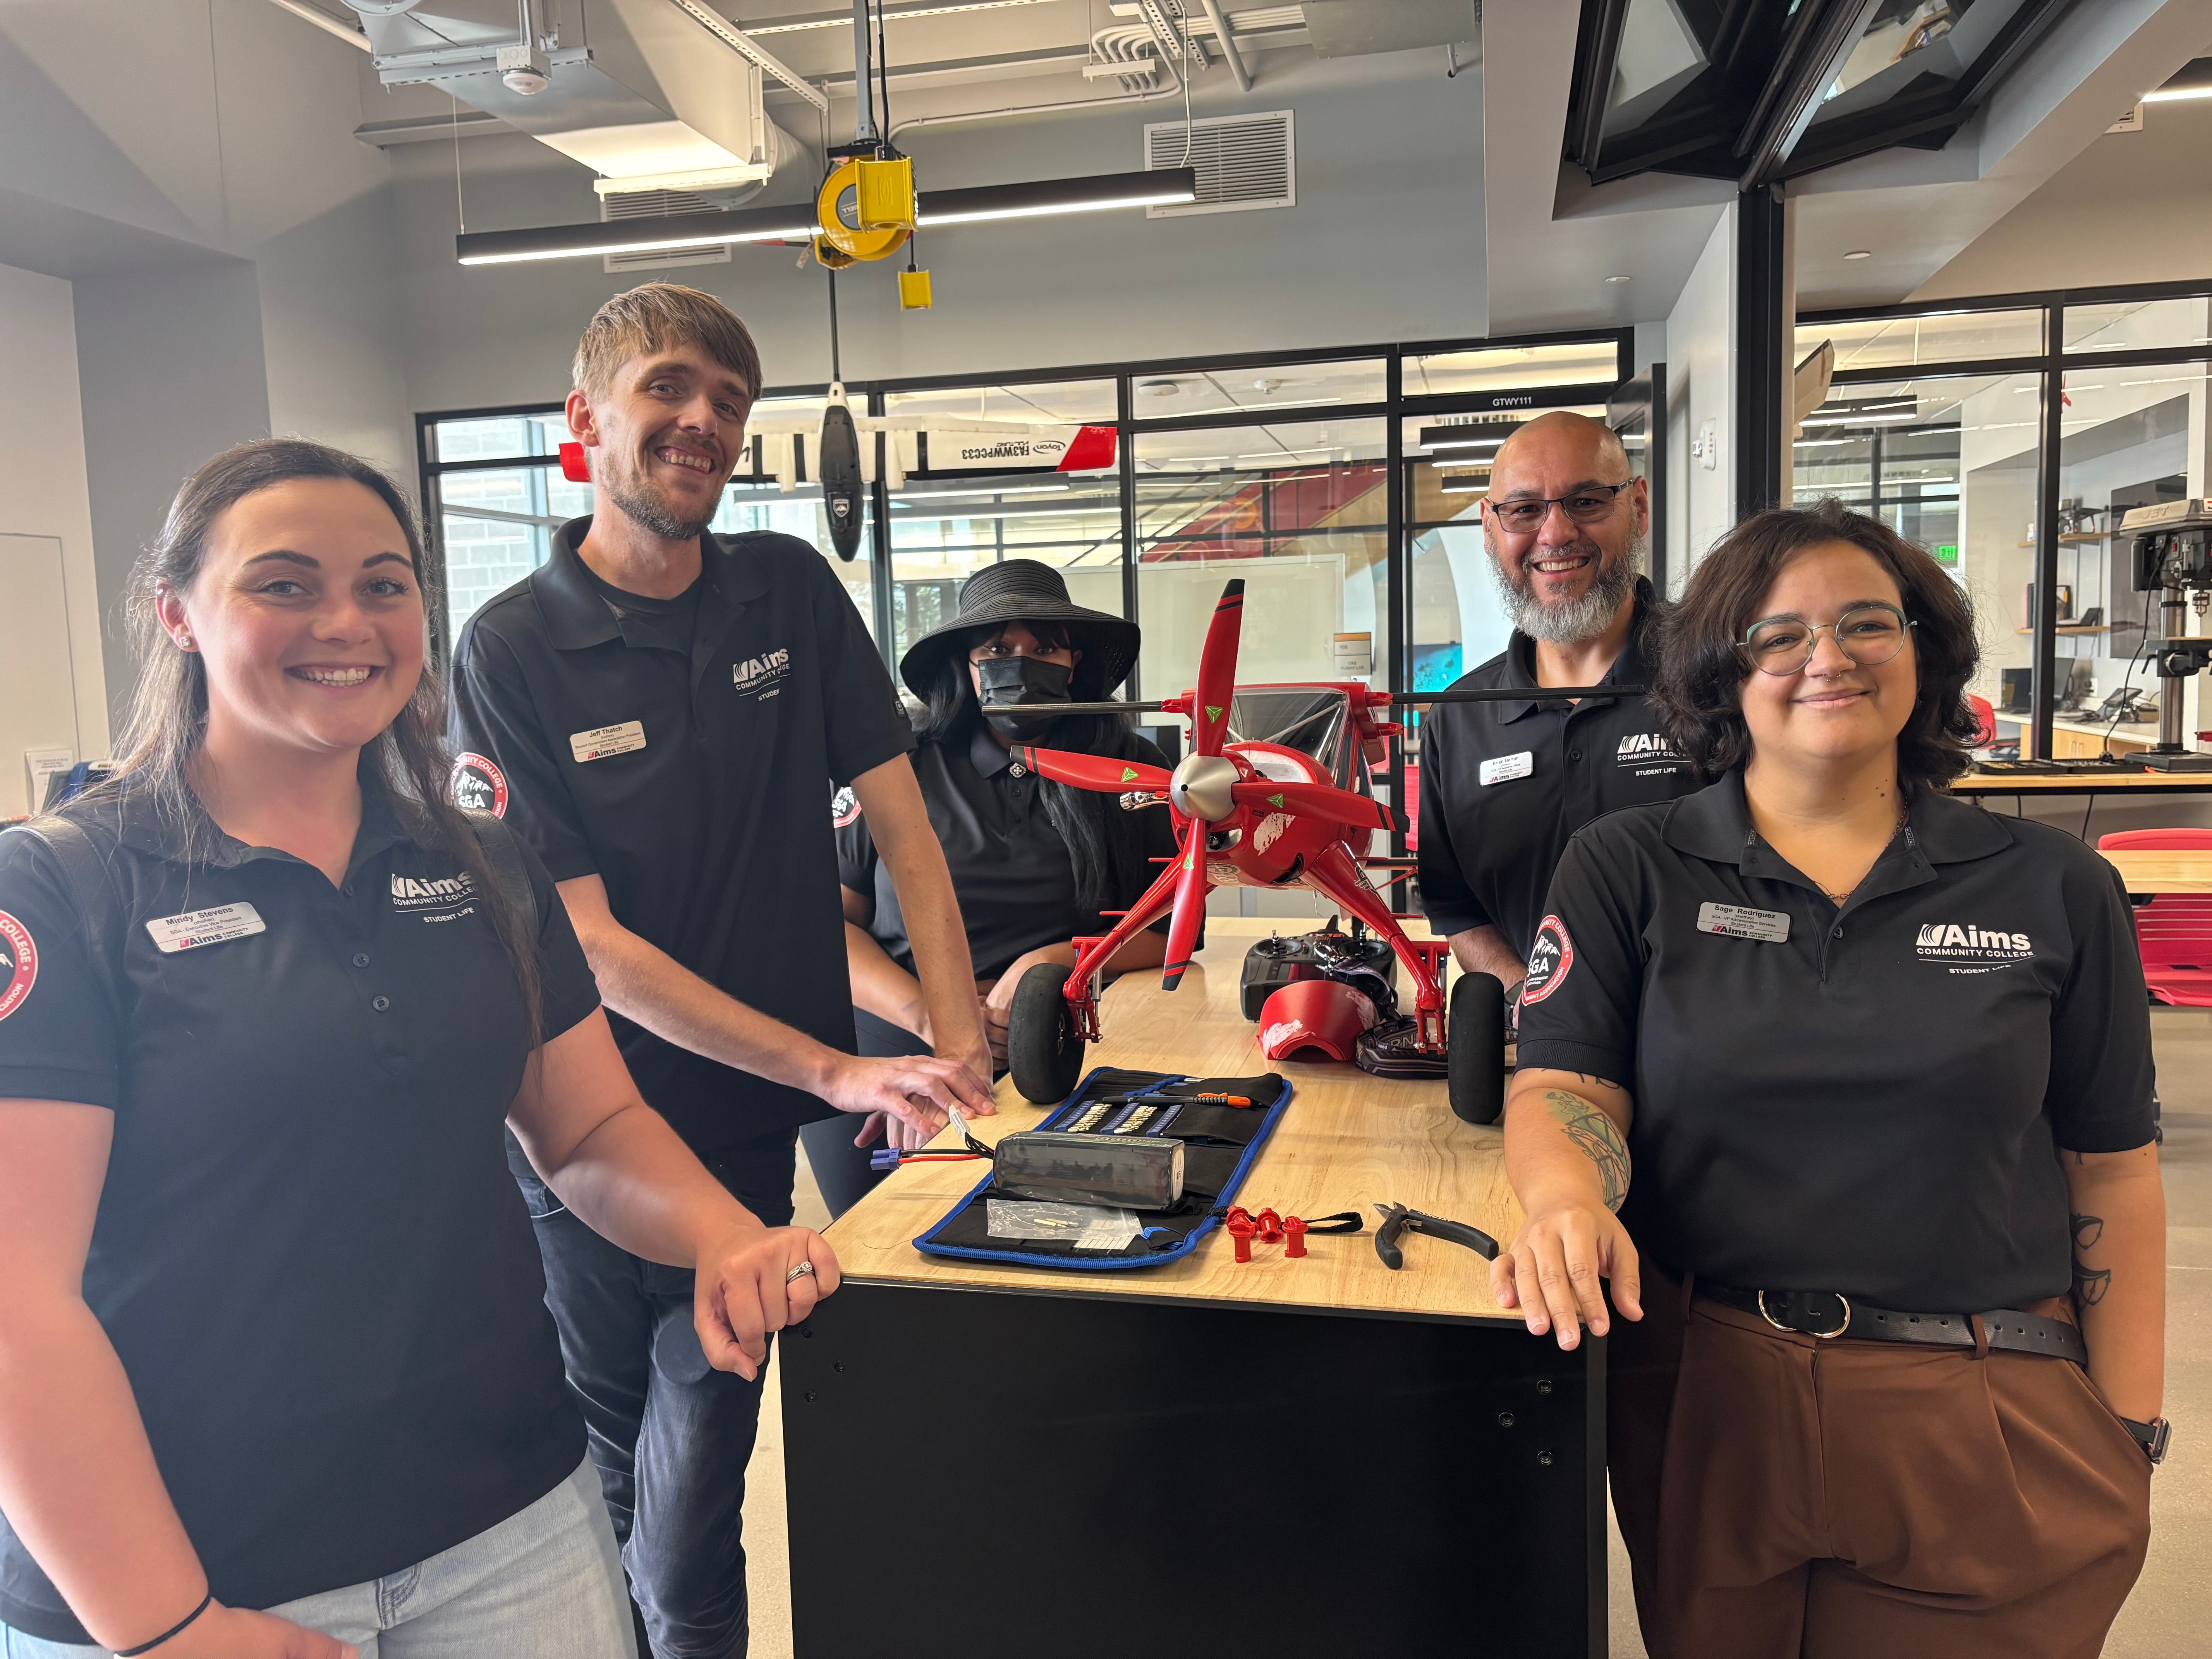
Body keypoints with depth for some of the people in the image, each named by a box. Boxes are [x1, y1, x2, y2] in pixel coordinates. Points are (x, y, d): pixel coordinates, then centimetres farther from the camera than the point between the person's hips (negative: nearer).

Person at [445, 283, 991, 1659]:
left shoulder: (793, 591, 0)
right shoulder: (511, 651, -11)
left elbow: (902, 825, -1)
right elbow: (585, 942, -15)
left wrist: (960, 1050, -14)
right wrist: (839, 1070, -21)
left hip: (754, 1133, 2)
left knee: (694, 1501, 13)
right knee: (591, 1485, 15)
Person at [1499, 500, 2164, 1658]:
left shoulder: (2052, 888, 2)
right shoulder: (1628, 869, 0)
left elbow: (2110, 1175, 4)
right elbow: (1566, 1087, -7)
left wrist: (2128, 1435, 2)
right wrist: (1568, 1203, -29)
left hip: (1988, 1427, 1)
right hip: (1703, 1404, 0)